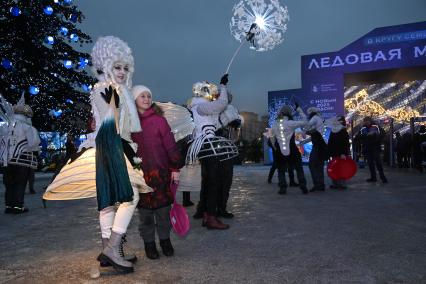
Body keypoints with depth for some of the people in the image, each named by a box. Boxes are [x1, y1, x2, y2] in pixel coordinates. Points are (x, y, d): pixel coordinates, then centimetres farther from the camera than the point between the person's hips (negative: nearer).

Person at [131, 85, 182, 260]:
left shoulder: (159, 119, -2)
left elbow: (170, 145, -3)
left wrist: (175, 168, -5)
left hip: (161, 172, -1)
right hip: (139, 172, 1)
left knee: (163, 208, 6)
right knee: (145, 210, 8)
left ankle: (165, 239, 25)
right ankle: (149, 242, 24)